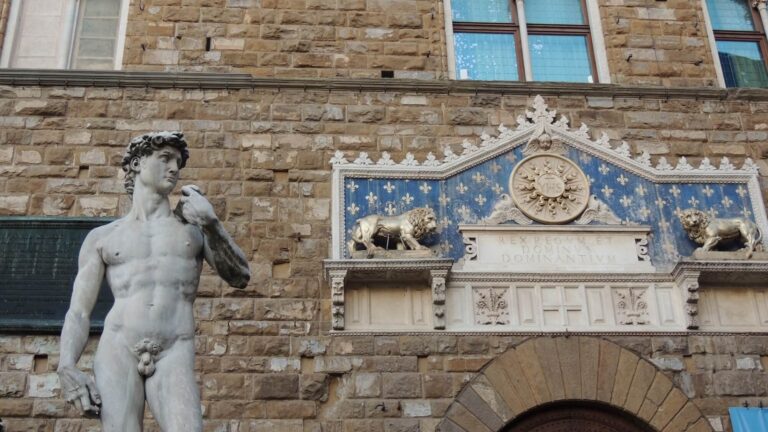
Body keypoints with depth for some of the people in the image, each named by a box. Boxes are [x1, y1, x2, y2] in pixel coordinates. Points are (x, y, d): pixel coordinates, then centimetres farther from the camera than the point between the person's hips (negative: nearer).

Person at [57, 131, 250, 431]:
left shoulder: (194, 227, 19)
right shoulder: (101, 238, 16)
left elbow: (240, 277, 8)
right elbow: (78, 312, 11)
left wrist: (211, 222, -3)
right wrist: (67, 368, -7)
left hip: (174, 356, 0)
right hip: (117, 350, 0)